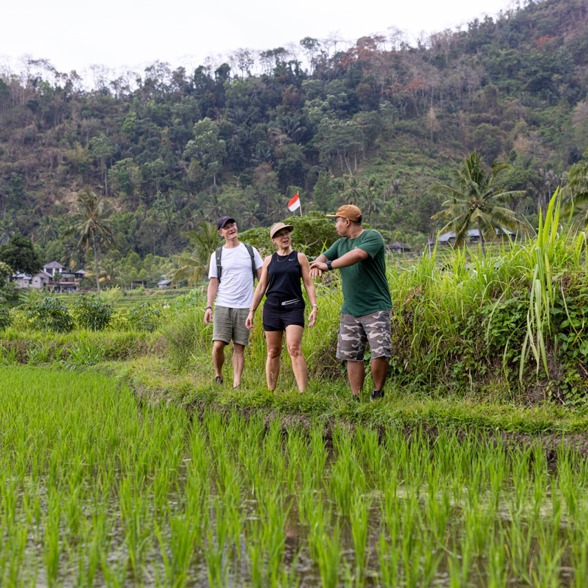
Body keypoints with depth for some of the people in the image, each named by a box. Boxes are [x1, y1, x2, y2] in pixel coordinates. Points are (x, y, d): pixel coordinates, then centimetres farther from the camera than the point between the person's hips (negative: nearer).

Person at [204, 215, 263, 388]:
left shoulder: (251, 251, 9)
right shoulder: (217, 255, 8)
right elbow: (213, 283, 6)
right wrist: (208, 307, -5)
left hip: (244, 307, 0)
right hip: (223, 307, 0)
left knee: (239, 347, 1)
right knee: (218, 345, -9)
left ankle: (236, 384, 4)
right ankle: (218, 376, 13)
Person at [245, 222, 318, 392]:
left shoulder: (300, 257, 5)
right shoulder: (269, 260, 11)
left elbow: (308, 284, 3)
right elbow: (261, 287, 13)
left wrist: (314, 306, -9)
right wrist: (251, 311, 9)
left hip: (294, 308, -3)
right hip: (272, 308, 3)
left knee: (294, 349, -16)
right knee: (273, 352, 6)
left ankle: (303, 391, -19)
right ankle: (270, 392, 13)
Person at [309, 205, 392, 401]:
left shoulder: (372, 237, -8)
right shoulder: (341, 243, 16)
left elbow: (358, 254, -25)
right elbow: (323, 257, 8)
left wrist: (329, 265, -22)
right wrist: (317, 265, -17)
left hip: (375, 308, -6)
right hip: (350, 310, 7)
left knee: (380, 353, -13)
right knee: (352, 356, 4)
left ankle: (378, 393, 4)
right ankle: (356, 398, 10)